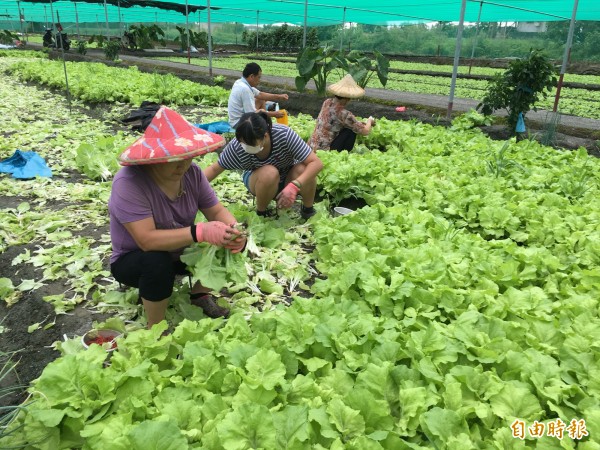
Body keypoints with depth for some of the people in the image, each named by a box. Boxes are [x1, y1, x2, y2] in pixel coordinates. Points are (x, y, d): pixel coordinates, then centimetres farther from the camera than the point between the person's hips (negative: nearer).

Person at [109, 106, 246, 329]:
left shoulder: (192, 173, -13)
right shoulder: (129, 183, -31)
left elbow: (217, 211, -9)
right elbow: (146, 239, -37)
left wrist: (233, 229, -33)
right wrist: (200, 232, -47)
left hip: (179, 252, 5)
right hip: (133, 260, -5)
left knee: (232, 243, -12)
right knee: (157, 263, -38)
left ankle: (200, 294, 8)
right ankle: (156, 328, -12)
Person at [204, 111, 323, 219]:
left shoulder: (284, 135, -33)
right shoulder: (236, 146, -27)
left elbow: (316, 163, -34)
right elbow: (215, 169, -10)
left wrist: (294, 186, -48)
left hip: (288, 179, 0)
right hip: (261, 182, 0)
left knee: (303, 170, -34)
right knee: (269, 173, -36)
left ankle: (308, 209, -5)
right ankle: (261, 213, -8)